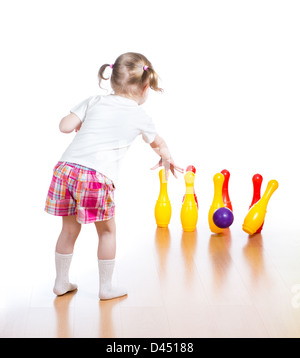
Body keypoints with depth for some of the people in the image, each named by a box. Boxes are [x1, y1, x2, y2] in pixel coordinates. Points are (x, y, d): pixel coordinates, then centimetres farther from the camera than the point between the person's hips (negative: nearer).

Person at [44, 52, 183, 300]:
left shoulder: (94, 102, 14)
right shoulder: (141, 117, 11)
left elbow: (65, 126, 6)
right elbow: (158, 143, 30)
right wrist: (167, 159, 51)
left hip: (66, 168, 4)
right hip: (98, 177, -4)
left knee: (70, 228, 18)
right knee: (107, 231, 16)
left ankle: (61, 282, 32)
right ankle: (106, 287, 26)